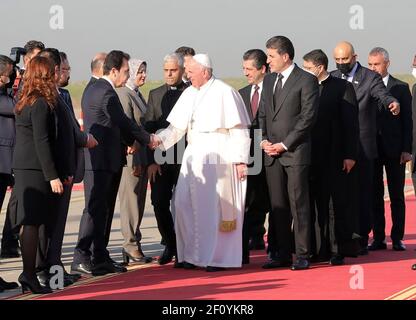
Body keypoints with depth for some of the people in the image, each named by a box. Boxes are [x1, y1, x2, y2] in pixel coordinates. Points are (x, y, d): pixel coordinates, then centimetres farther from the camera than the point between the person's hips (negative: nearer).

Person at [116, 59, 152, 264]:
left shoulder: (137, 94, 17)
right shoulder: (123, 94, -12)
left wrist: (146, 160, 16)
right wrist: (134, 161, -19)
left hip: (141, 157, 9)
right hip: (131, 157, -9)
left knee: (138, 202, 11)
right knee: (131, 201, -5)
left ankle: (133, 246, 16)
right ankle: (131, 246, -1)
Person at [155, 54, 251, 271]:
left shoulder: (224, 93, -7)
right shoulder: (189, 94, 11)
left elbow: (239, 130, -9)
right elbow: (177, 127, 11)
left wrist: (240, 160, -13)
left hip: (216, 157, -7)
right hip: (194, 156, 7)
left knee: (214, 206, -5)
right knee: (184, 203, 2)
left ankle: (218, 257, 3)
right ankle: (192, 255, 10)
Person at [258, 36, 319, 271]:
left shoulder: (307, 81, -5)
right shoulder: (269, 80, 17)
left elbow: (308, 117, -11)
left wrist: (284, 144, -12)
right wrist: (264, 140, 4)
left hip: (296, 153, -6)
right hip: (272, 154, 6)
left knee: (299, 205, -5)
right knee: (277, 206, 6)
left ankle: (302, 255, -1)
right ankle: (281, 254, 11)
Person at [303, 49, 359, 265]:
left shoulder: (342, 88, -2)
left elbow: (351, 123, -6)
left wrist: (350, 155, -12)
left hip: (336, 158, -4)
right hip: (315, 157, 4)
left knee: (337, 205, -2)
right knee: (319, 205, 5)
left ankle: (339, 250, 2)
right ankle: (321, 250, 9)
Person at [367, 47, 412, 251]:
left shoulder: (401, 88, 3)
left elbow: (407, 120, 1)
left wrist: (406, 149, -6)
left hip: (394, 149, -1)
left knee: (397, 195, 3)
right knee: (375, 195, 4)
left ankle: (397, 238, 8)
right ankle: (378, 238, 9)